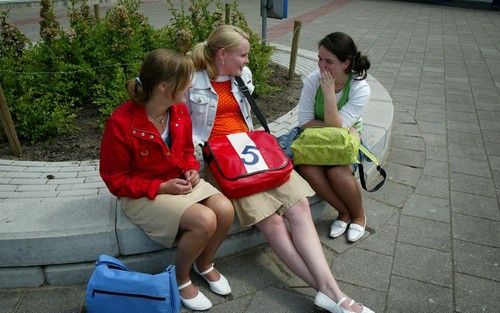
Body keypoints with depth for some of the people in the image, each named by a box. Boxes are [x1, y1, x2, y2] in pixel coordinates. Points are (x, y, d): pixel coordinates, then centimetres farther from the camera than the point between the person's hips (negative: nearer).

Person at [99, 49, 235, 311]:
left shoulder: (179, 109, -5)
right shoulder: (121, 123, -24)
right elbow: (115, 179, -15)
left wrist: (192, 170, -8)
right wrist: (162, 187, -22)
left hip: (179, 181, 6)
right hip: (142, 194, -6)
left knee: (225, 210, -17)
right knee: (204, 221, -27)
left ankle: (204, 264, 13)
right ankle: (180, 279, 3)